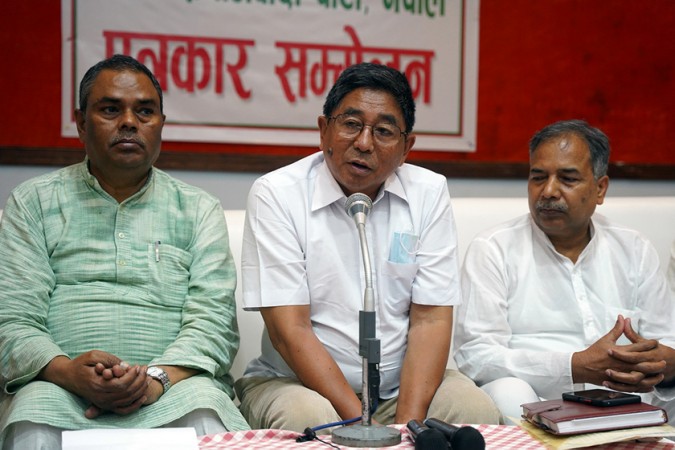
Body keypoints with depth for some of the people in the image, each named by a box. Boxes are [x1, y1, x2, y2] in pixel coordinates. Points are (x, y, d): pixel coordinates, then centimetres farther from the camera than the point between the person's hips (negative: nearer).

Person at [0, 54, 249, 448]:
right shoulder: (34, 203, 12)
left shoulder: (199, 209, 14)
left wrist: (156, 379, -17)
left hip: (175, 386, 1)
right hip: (61, 388, 0)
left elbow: (213, 320, 2)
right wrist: (68, 372, -18)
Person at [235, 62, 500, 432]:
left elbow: (430, 319, -3)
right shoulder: (275, 194, -9)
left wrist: (409, 422, -17)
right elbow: (289, 330, -14)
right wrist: (362, 425, -21)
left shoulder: (429, 193, 1)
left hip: (403, 383, 3)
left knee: (479, 414, -22)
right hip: (294, 381, -3)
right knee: (310, 419, -34)